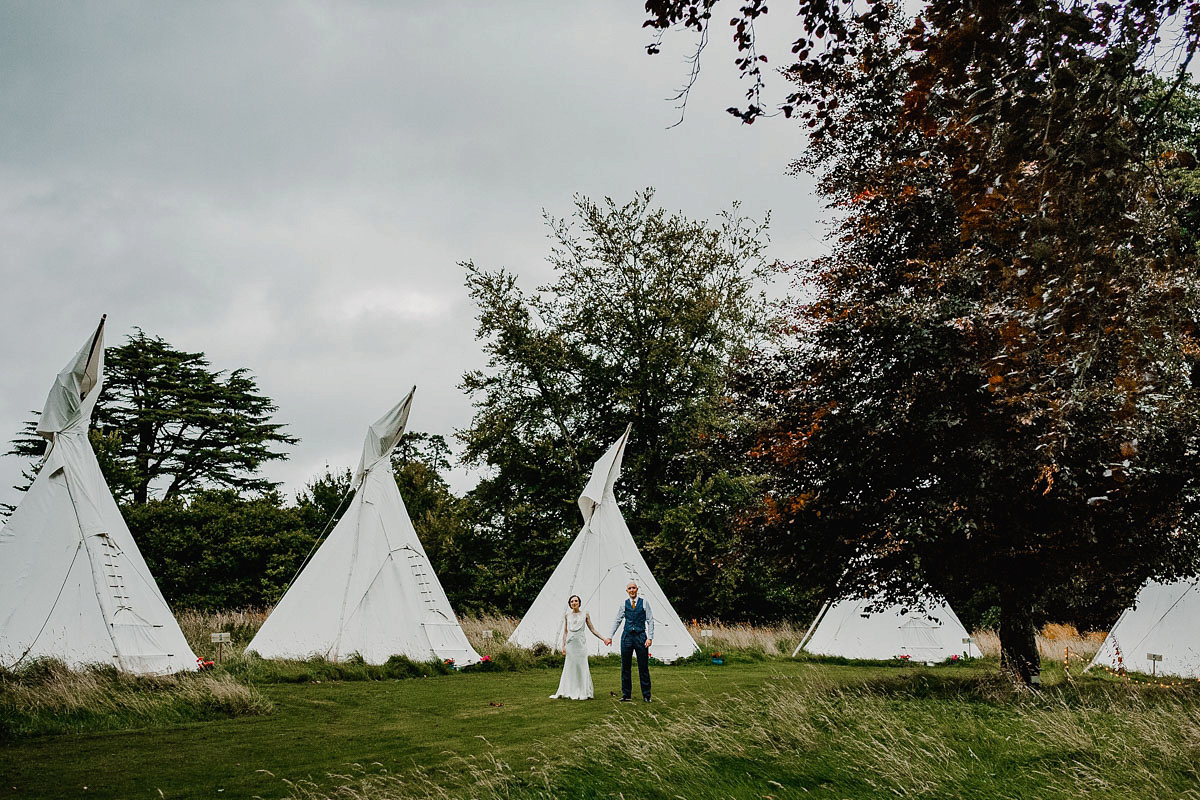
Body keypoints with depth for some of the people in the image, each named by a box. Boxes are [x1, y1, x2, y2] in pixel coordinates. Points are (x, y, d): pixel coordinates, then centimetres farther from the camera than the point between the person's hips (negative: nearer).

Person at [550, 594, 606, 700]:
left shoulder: (585, 615, 3)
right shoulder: (567, 615, 8)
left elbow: (592, 630, 6)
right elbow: (565, 632, 10)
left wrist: (603, 639, 0)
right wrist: (563, 646, 3)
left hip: (581, 642, -1)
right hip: (570, 643, 2)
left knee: (582, 666, -1)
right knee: (570, 667, 2)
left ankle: (583, 692, 6)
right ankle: (571, 692, 8)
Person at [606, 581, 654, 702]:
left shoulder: (644, 602, 3)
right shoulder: (624, 604, 8)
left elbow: (650, 621, 2)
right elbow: (617, 620, 13)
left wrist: (650, 637, -7)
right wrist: (610, 636, 10)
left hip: (641, 636, -2)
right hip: (627, 636, 2)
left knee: (643, 667, 0)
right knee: (625, 667, 5)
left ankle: (646, 695, 8)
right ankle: (626, 695, 14)